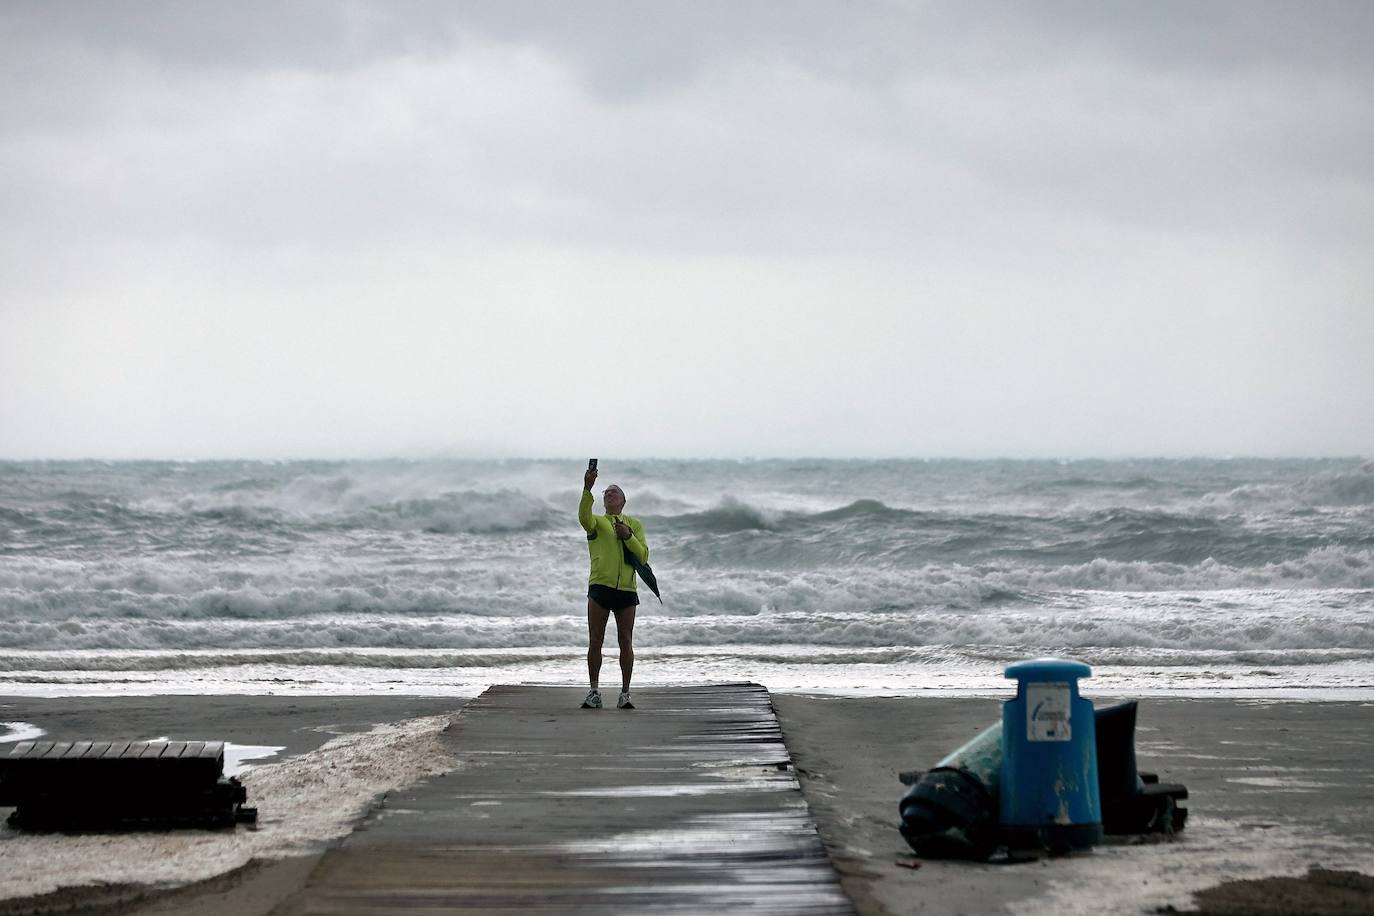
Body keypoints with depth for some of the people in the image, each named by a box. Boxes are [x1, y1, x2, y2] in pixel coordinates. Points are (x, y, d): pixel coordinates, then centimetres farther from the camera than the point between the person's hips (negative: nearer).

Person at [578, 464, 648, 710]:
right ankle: (594, 692, 1)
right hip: (600, 586, -1)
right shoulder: (597, 522, 9)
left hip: (626, 589, 1)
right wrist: (587, 489, -29)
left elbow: (643, 556, 6)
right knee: (595, 641, -4)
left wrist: (628, 536, -9)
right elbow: (583, 517, -16)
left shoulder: (635, 525, 15)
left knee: (626, 642, 0)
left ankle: (625, 694, 4)